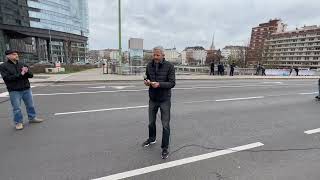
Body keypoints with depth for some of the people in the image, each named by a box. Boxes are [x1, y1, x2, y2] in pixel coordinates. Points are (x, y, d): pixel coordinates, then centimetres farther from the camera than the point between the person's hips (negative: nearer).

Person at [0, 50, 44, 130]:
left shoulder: (22, 64, 8)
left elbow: (31, 75, 5)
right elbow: (7, 78, -15)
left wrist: (27, 72, -17)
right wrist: (20, 74, -20)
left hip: (26, 89, 4)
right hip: (14, 91, -4)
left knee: (30, 105, 13)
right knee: (17, 108, 3)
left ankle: (32, 118, 27)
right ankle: (18, 122, 16)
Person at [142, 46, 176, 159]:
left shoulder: (169, 66, -12)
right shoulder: (149, 65, 1)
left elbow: (172, 83, -14)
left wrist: (159, 84, -29)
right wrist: (146, 81, -12)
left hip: (164, 100, -4)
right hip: (152, 99, 4)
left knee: (165, 125, 3)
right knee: (151, 122, 19)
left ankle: (165, 148, 22)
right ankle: (151, 139, 46)